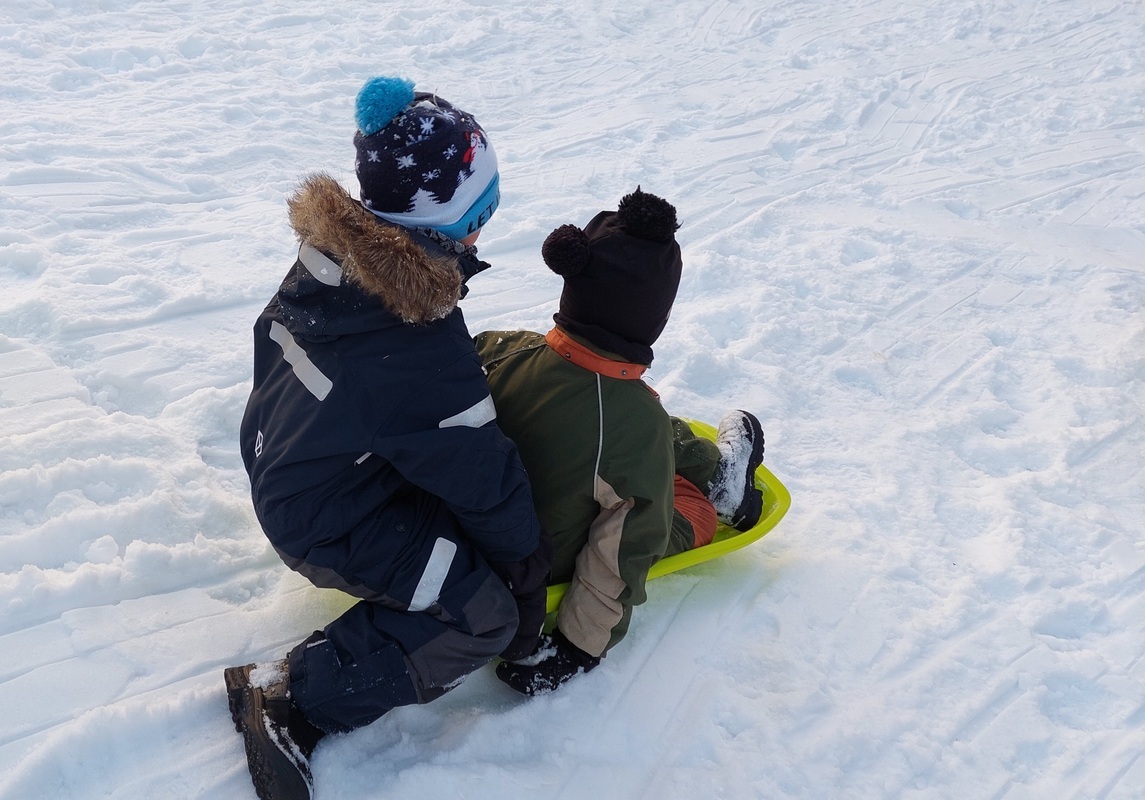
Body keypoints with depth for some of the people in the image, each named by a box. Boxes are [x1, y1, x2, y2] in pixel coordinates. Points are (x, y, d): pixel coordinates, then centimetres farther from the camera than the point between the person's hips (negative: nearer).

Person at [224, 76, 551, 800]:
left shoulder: (335, 246, -11)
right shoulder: (423, 353, -35)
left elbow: (275, 335, 8)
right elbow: (482, 475, -22)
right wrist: (526, 556, -4)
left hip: (278, 459, 9)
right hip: (327, 527, -9)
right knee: (487, 616, -10)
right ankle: (294, 699, -6)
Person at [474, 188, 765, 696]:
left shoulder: (499, 352, -24)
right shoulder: (638, 424, -36)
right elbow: (624, 552, -26)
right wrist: (580, 647, -12)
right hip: (553, 565, -5)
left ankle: (713, 466, 42)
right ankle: (718, 485, 45)